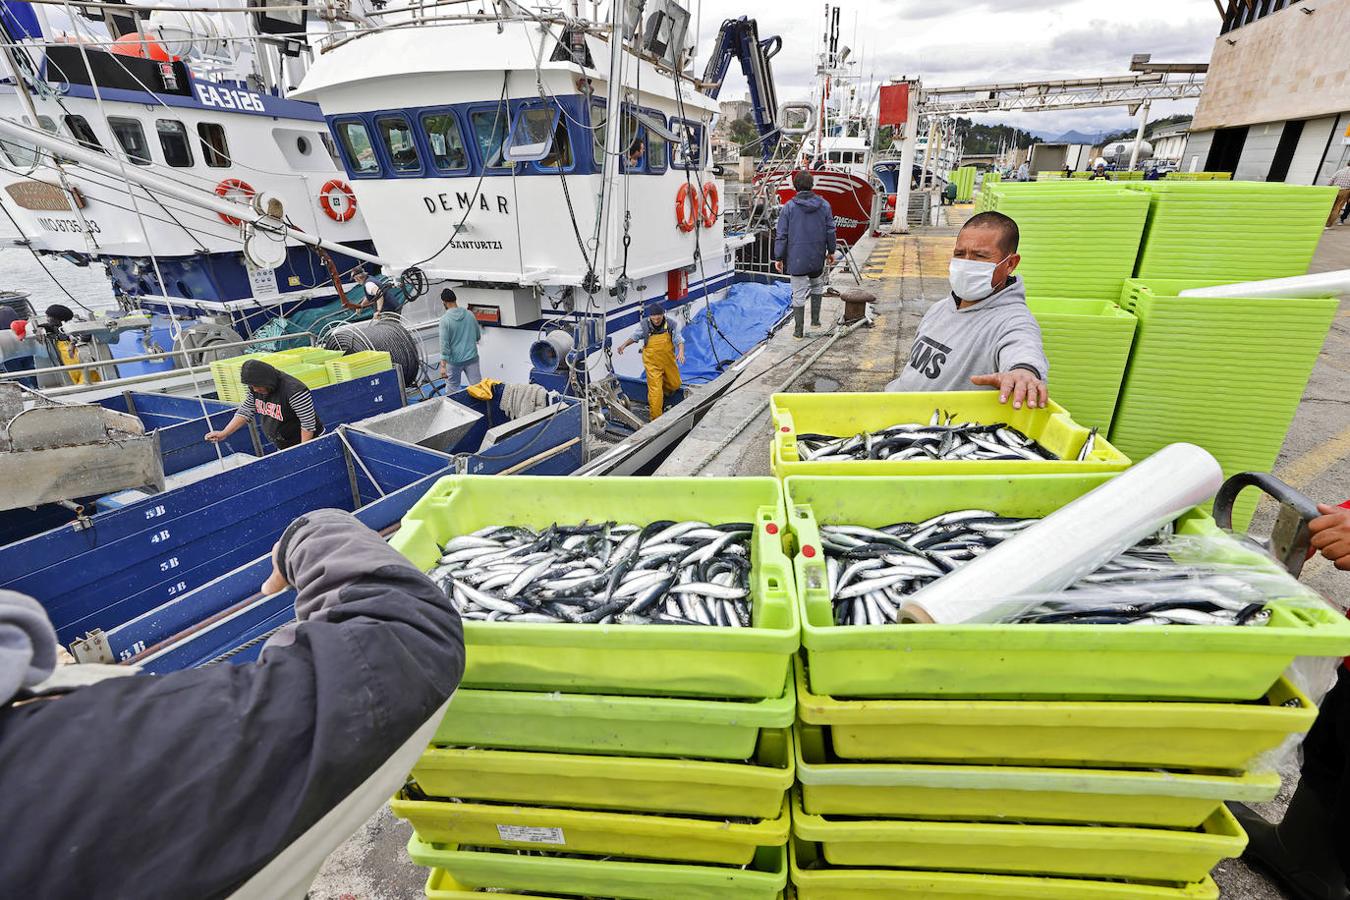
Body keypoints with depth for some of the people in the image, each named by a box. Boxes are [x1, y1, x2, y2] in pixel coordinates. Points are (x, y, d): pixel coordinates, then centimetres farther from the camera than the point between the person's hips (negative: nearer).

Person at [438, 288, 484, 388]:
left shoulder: (445, 319, -13)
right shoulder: (469, 314, 0)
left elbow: (444, 344, -16)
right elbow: (478, 337, 12)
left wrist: (443, 366, -15)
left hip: (454, 361, -3)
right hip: (472, 358, 3)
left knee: (452, 389, 12)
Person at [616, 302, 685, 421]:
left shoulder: (672, 324, -12)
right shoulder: (644, 325, -11)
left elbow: (679, 340, -9)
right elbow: (635, 337, 7)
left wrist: (681, 352, -27)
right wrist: (624, 345, -4)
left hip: (669, 361, 3)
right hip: (652, 363, -2)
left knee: (675, 385, 18)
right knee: (655, 390, -7)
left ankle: (663, 394, 50)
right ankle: (656, 419, 2)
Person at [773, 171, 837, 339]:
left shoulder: (788, 207, -6)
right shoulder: (824, 205, 2)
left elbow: (782, 235, -7)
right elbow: (830, 231, 7)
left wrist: (779, 257, -1)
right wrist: (831, 251, 19)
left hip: (796, 259, -3)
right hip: (818, 258, 3)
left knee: (798, 294, 2)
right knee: (817, 286, 26)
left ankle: (798, 330, 8)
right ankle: (815, 319, 28)